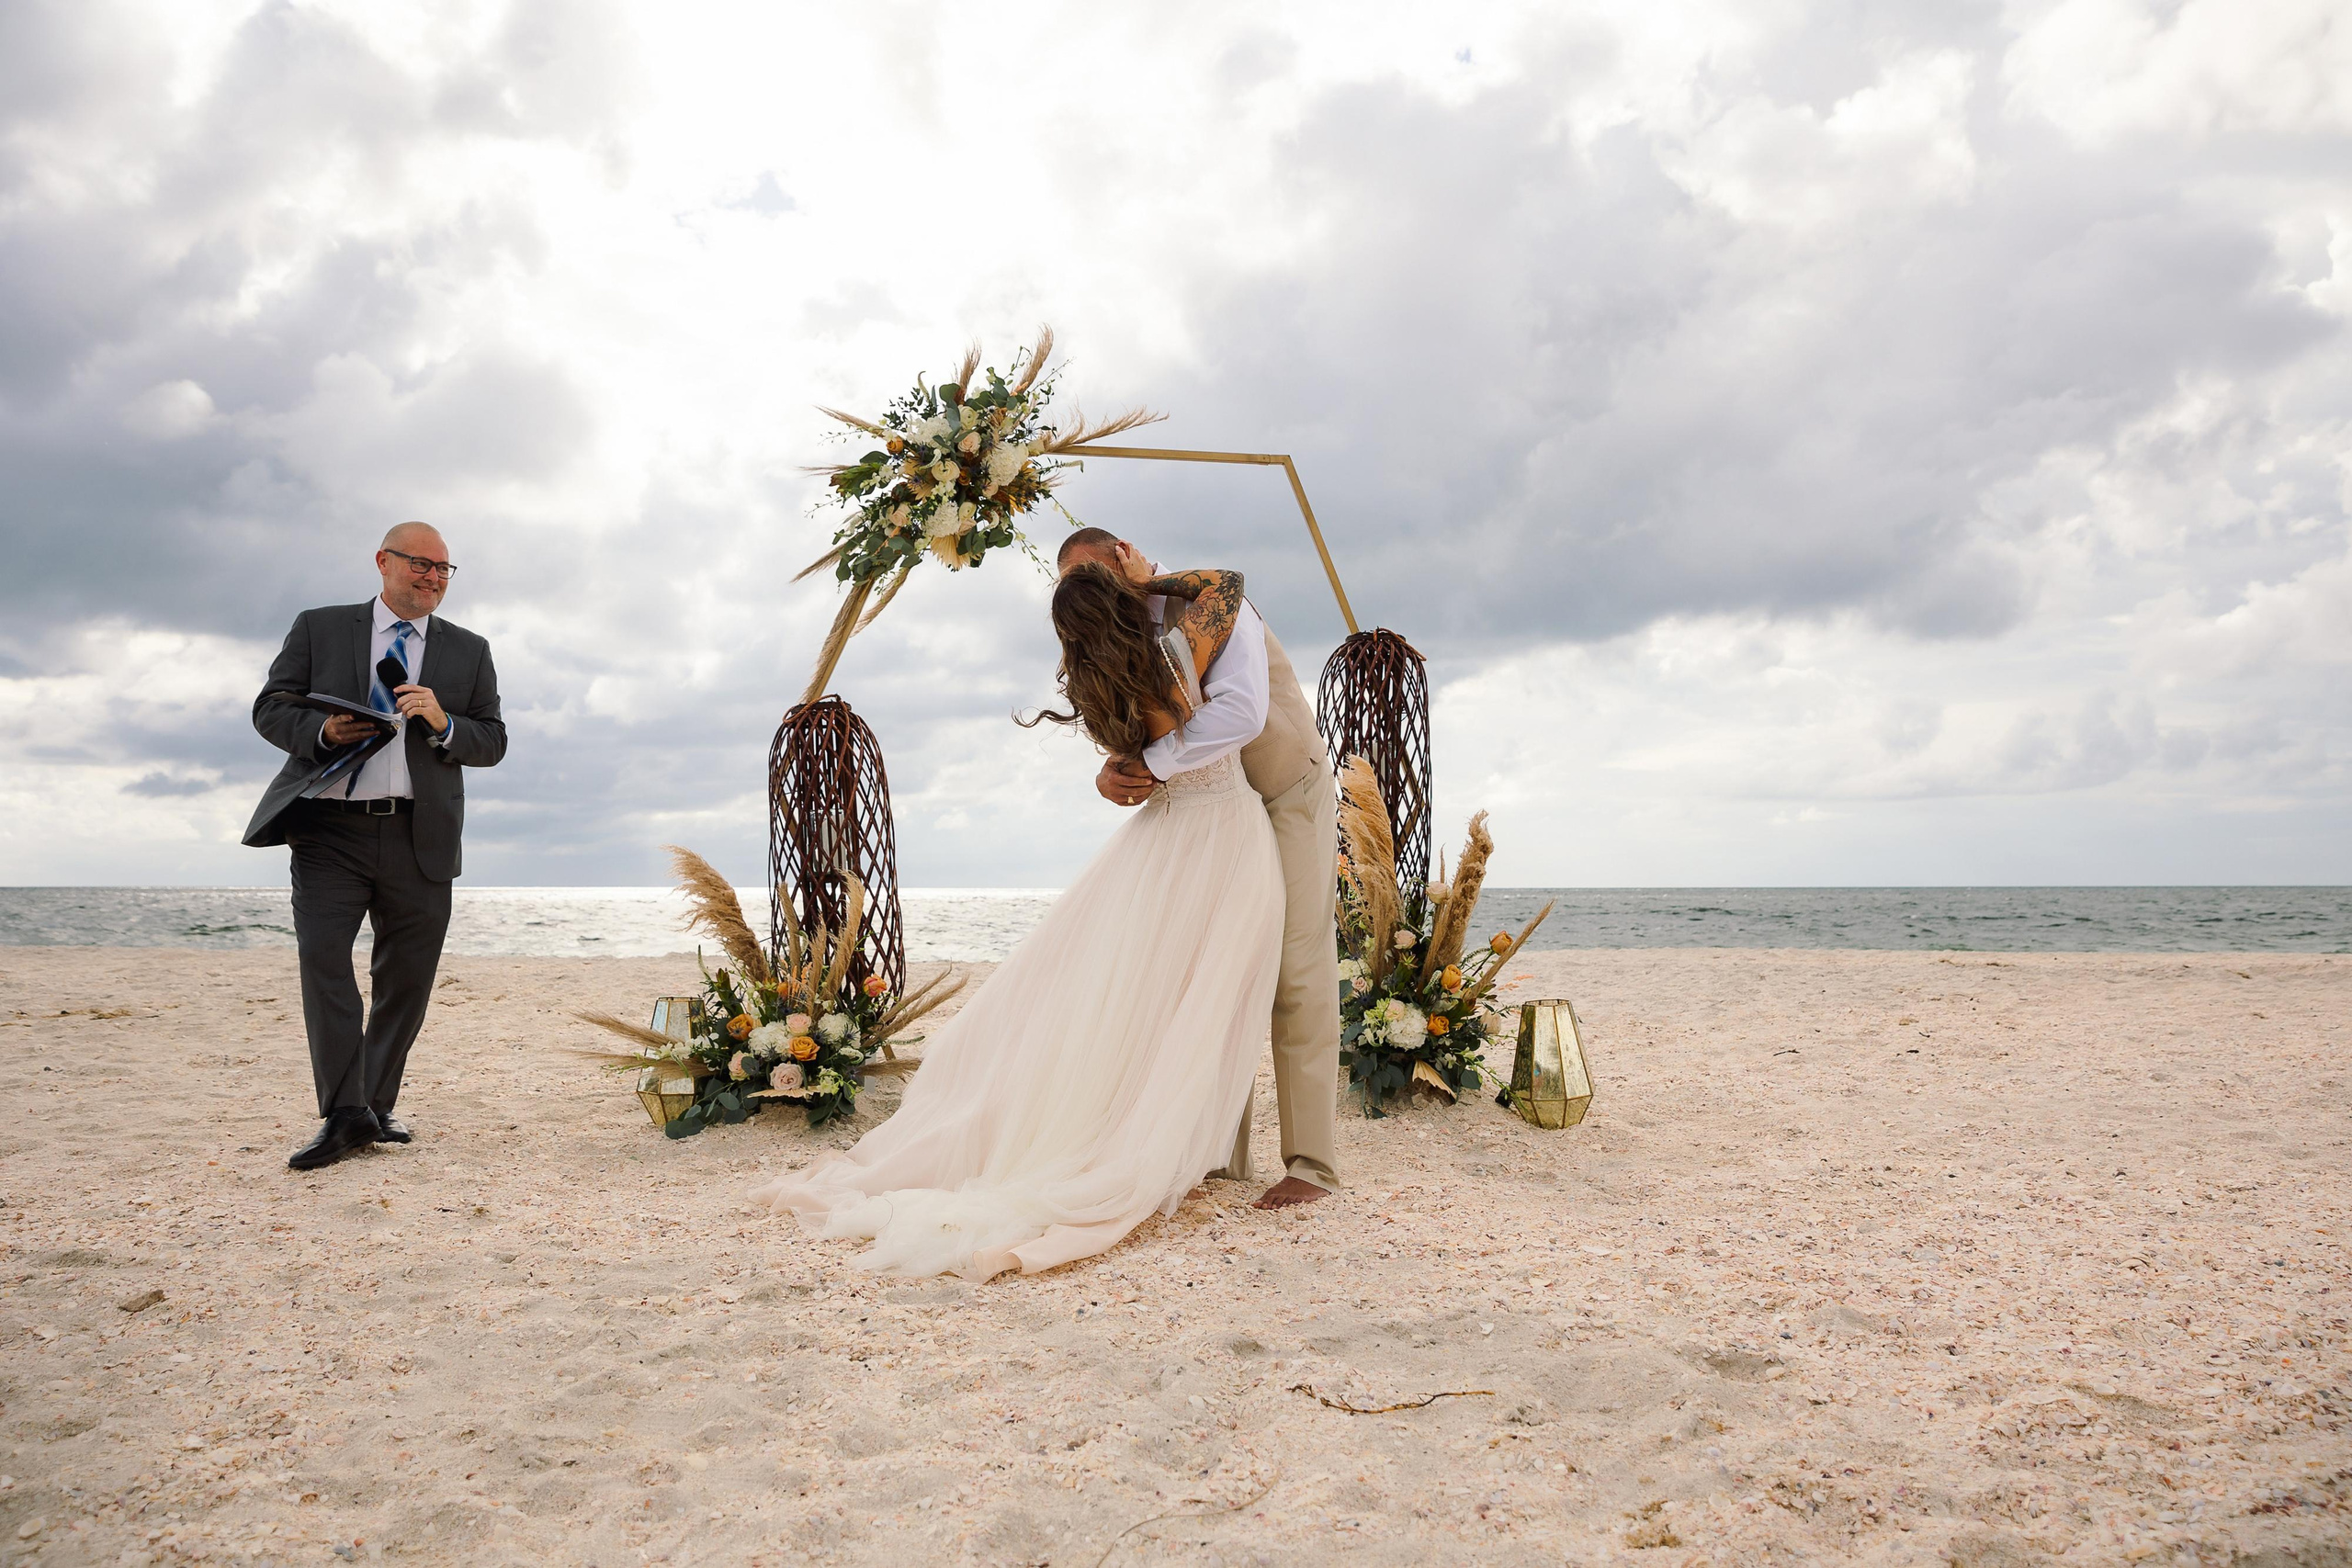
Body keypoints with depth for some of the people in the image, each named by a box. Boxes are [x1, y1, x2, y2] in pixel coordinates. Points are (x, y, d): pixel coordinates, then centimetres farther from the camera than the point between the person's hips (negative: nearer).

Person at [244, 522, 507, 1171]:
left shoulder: (468, 651, 15)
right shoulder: (319, 629, 12)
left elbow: (493, 742, 11)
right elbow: (270, 707, 10)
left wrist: (444, 723, -9)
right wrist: (321, 731, -10)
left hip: (420, 835, 2)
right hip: (329, 829, -2)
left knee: (406, 978, 4)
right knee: (322, 959, -14)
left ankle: (377, 1106, 17)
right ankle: (345, 1113, -11)